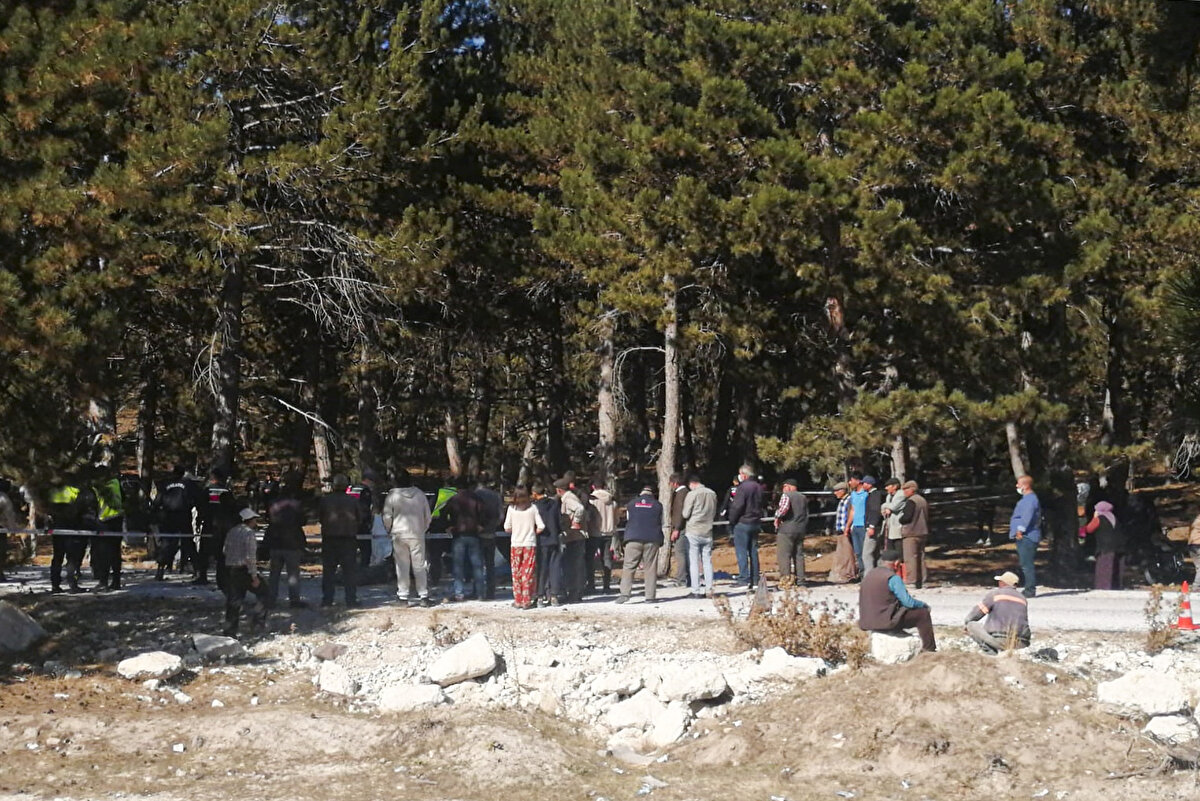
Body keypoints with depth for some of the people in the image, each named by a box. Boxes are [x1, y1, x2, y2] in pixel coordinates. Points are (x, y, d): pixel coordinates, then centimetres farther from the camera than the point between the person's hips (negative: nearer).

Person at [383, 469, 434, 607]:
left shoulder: (392, 496, -8)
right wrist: (424, 529, 21)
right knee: (419, 565, 6)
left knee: (402, 565, 5)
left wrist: (389, 530, 14)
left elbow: (387, 517, -5)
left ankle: (403, 594, 4)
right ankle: (423, 595, 5)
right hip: (417, 534, 1)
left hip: (399, 535, -1)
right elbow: (428, 515, 5)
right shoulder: (419, 494, -1)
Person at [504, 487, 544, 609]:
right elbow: (541, 527, -8)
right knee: (528, 574, 4)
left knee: (516, 573, 9)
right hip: (530, 544, 0)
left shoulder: (511, 509, -4)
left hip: (515, 545, 0)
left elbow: (507, 528, -3)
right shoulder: (533, 508, -5)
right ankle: (526, 601, 3)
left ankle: (518, 601, 10)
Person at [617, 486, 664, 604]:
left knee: (628, 566, 0)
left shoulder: (632, 504, 10)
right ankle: (650, 596, -1)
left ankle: (625, 593, -13)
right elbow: (661, 523, 13)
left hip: (633, 539, 0)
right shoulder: (657, 505, 7)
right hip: (652, 540, 0)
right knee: (651, 568, 2)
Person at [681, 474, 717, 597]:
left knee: (693, 562, 1)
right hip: (708, 533, 5)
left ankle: (696, 591, -1)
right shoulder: (712, 494, 4)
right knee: (707, 561, 10)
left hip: (693, 532, -5)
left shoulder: (692, 494, -12)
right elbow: (714, 514, 13)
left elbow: (685, 514, -9)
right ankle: (709, 590, 7)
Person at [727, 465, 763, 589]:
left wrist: (731, 522, -9)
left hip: (742, 523, -8)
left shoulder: (742, 488, -15)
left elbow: (737, 507, -19)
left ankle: (744, 580, -10)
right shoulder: (759, 488, 11)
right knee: (753, 552, 11)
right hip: (756, 523, 8)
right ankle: (755, 581, 11)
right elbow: (762, 505, 17)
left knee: (741, 552, -5)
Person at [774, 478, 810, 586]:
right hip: (801, 530, 7)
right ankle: (800, 578, 9)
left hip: (786, 529, -7)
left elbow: (784, 507, -26)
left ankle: (786, 577, -14)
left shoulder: (786, 495, -6)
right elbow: (807, 515, 20)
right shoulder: (803, 498, 18)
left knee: (784, 555, -6)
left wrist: (777, 517, -12)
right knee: (799, 555, 11)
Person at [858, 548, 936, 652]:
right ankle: (929, 650, 12)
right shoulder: (893, 578, -15)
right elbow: (908, 602, -15)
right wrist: (924, 604, 7)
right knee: (923, 613, 3)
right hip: (886, 622, -9)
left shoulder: (869, 575, 10)